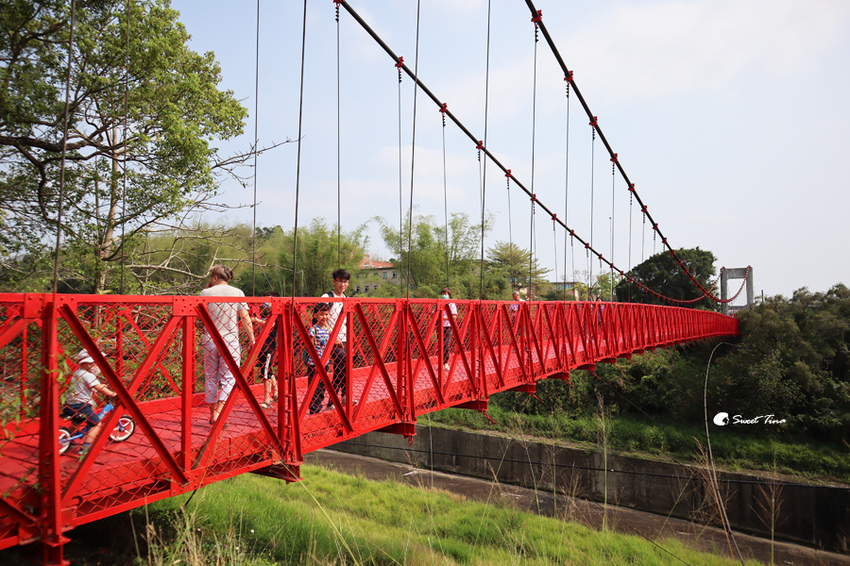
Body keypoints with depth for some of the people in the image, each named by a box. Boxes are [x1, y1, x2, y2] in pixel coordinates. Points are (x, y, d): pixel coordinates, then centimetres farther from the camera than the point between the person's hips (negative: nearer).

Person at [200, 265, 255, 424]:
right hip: (230, 341, -2)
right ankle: (218, 413, -12)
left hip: (209, 341, 2)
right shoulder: (237, 293, -1)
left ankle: (212, 414, 22)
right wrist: (251, 337, 3)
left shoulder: (206, 293, 1)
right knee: (229, 378, 2)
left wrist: (207, 288, 14)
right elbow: (245, 317, -5)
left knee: (211, 378, 13)